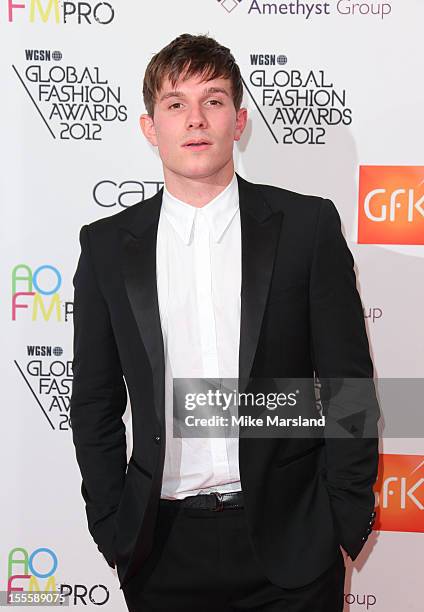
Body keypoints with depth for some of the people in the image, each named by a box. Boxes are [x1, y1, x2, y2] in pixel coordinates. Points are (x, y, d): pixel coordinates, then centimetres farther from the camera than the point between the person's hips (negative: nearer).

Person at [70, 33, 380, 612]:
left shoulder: (308, 224, -3)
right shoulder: (107, 244, 1)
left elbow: (349, 384, -1)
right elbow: (96, 404, 6)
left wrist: (345, 520, -3)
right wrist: (113, 529, 3)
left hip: (288, 542, -1)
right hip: (163, 548, 1)